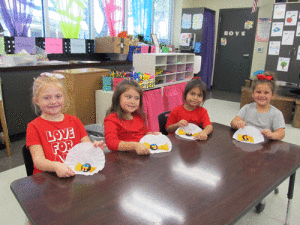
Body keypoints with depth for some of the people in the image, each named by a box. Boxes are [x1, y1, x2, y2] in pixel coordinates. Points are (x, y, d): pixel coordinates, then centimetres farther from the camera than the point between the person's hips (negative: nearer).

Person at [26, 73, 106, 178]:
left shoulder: (74, 121, 15)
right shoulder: (34, 127, 3)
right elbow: (38, 160, -8)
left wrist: (95, 148, -13)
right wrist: (56, 166, -29)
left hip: (76, 174, 3)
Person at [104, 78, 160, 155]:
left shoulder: (139, 116, 14)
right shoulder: (111, 119, -7)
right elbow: (111, 143, -22)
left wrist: (152, 134, 7)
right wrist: (134, 146, -36)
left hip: (144, 154, 8)